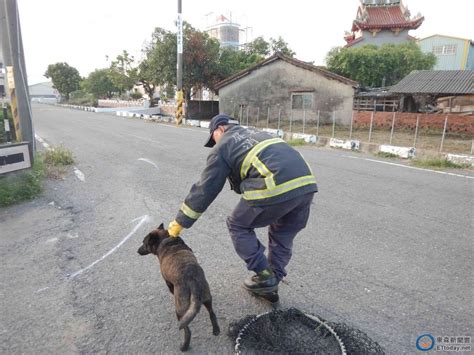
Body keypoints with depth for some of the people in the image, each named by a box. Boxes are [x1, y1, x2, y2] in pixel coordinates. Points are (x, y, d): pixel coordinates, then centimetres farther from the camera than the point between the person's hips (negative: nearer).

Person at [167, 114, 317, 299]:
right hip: (307, 182, 8)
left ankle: (265, 277, 18)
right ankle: (271, 285, 34)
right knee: (283, 237, 26)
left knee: (238, 226, 16)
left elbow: (204, 190, 11)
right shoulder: (256, 133, 33)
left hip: (275, 188, -7)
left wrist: (180, 222, 19)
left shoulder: (222, 146, 12)